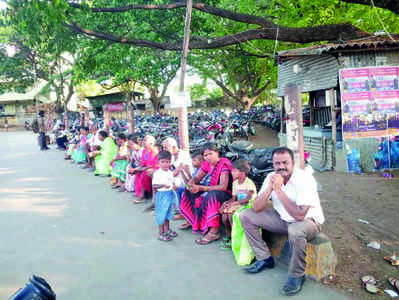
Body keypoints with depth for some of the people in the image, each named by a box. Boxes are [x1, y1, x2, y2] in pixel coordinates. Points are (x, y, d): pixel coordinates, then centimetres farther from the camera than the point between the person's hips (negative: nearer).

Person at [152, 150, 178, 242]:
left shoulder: (170, 173, 8)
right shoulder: (157, 173, -12)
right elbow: (154, 186, -16)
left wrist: (174, 186, 3)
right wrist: (163, 185, -28)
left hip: (170, 194, 7)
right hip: (161, 195, -7)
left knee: (168, 212, 17)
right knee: (161, 214, -1)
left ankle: (167, 229, 31)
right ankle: (160, 233, 7)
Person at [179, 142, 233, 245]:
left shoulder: (223, 164, -21)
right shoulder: (207, 163, 2)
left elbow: (223, 187, -29)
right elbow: (197, 178, 10)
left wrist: (200, 188, -32)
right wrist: (191, 182, -16)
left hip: (226, 193, -9)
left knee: (210, 196, -38)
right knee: (190, 191, 7)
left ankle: (214, 232, -33)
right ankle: (191, 220, 20)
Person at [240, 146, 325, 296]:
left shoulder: (305, 179, -25)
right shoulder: (271, 177, -7)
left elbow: (299, 215, -35)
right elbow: (257, 208, -10)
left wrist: (279, 189, -34)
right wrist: (270, 188, -25)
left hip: (308, 221, -6)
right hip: (283, 219, 6)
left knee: (296, 230, -41)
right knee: (246, 216, -2)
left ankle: (297, 275, -13)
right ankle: (264, 259, 9)